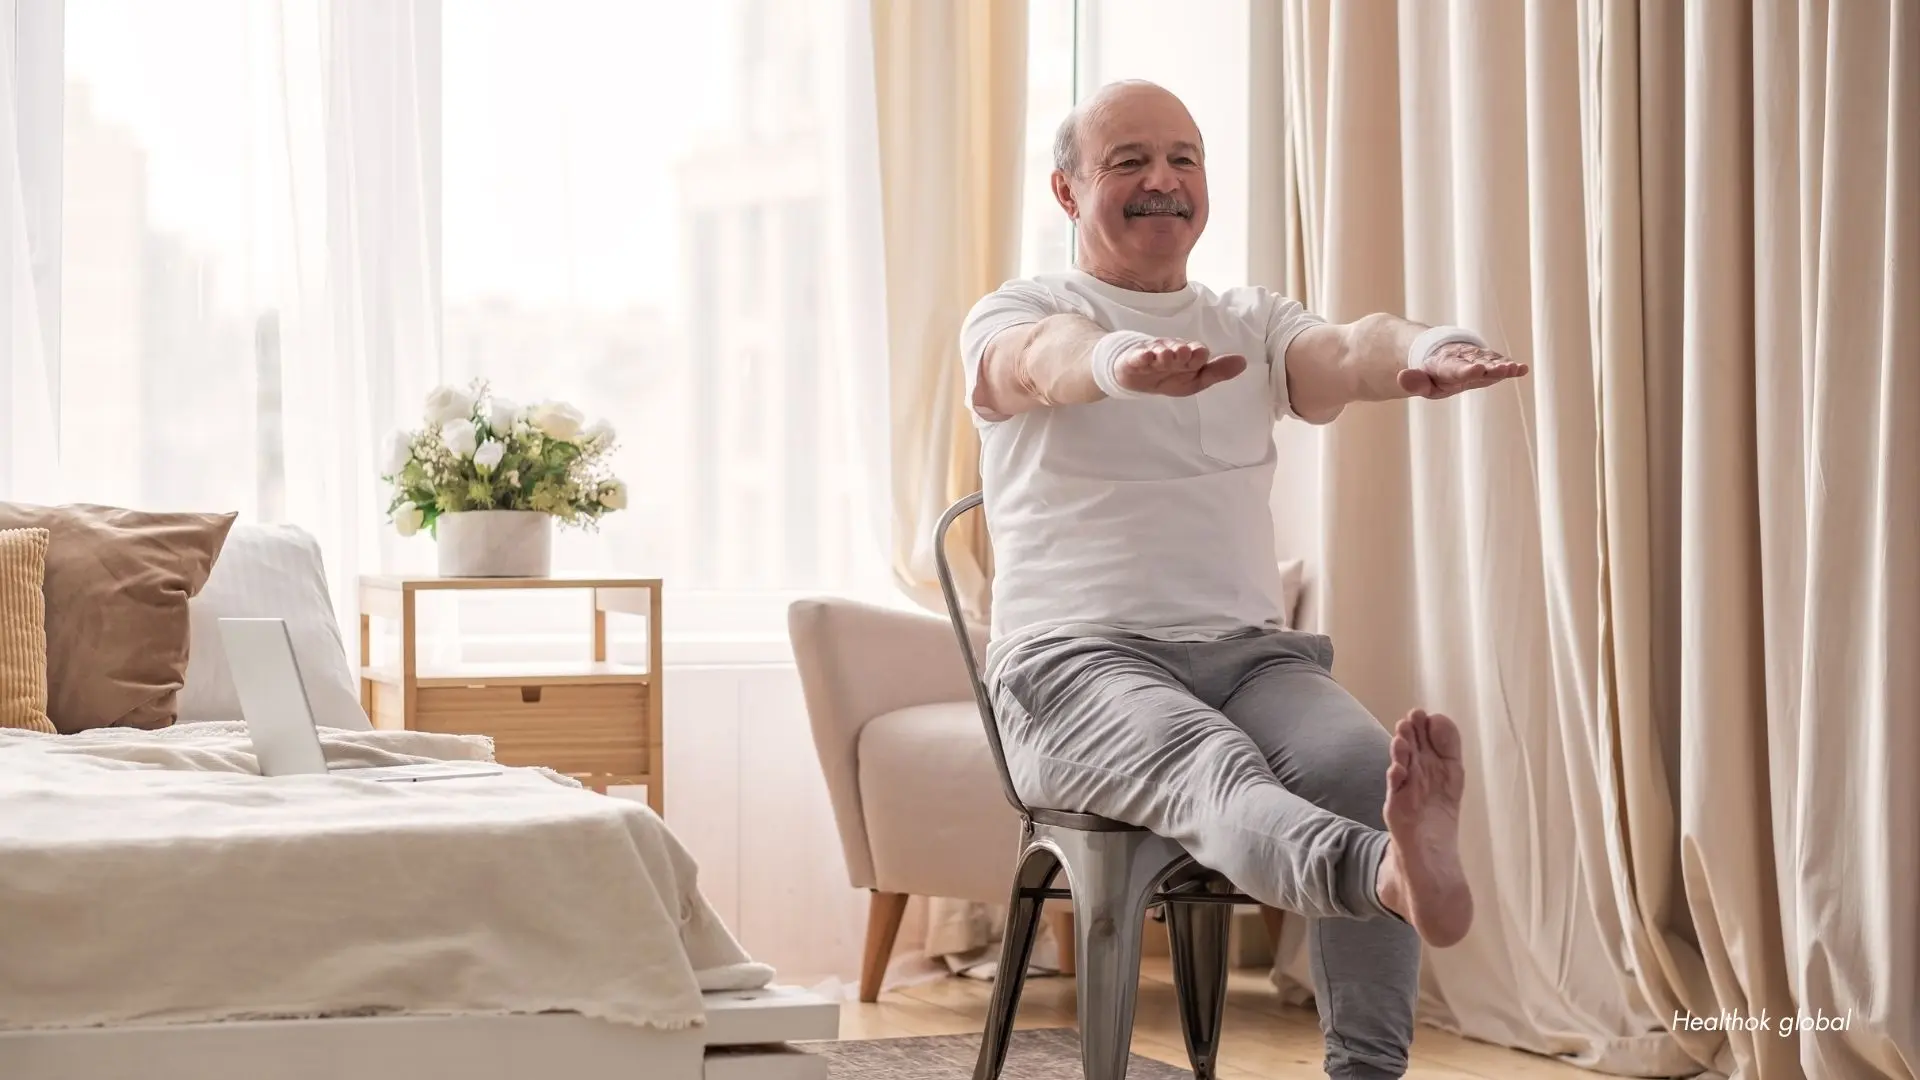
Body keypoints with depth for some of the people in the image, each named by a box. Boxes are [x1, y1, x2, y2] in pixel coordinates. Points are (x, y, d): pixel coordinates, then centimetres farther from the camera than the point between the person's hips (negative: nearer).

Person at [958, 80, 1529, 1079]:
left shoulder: (1255, 326, 19)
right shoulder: (1012, 318, 8)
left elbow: (1344, 354, -6)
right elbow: (1048, 360, -19)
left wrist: (1422, 352, -32)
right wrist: (1127, 360, -45)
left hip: (1248, 650, 4)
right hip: (1079, 660, -4)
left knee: (1363, 765, -29)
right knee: (1211, 766, -37)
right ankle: (1398, 877, -69)